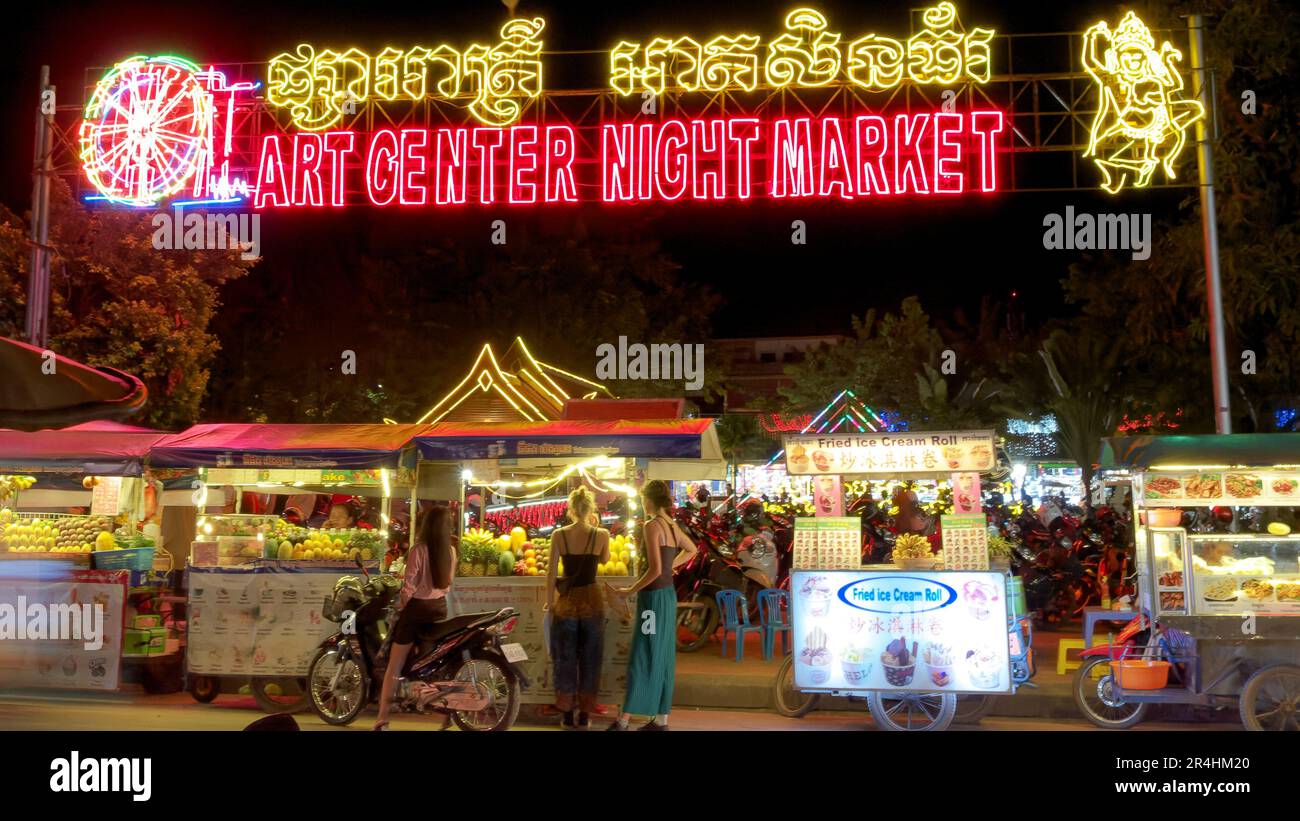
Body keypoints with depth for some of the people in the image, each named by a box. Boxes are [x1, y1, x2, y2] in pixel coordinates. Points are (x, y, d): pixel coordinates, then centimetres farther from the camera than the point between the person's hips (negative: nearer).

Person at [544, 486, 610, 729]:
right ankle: (584, 715, 17)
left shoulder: (559, 535, -7)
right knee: (589, 658, 12)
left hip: (566, 601, 0)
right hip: (591, 600, 0)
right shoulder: (601, 534, -6)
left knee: (565, 659, 11)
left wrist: (549, 602, 4)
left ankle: (568, 715, 16)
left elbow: (551, 573, -5)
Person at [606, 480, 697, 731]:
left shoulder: (652, 525, -15)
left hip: (654, 596, -8)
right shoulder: (671, 525, 9)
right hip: (669, 595, 8)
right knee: (662, 656, 11)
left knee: (642, 657, -5)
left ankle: (624, 720, -1)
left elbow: (655, 570, -22)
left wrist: (630, 590, -12)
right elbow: (691, 550, 28)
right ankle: (661, 719, 15)